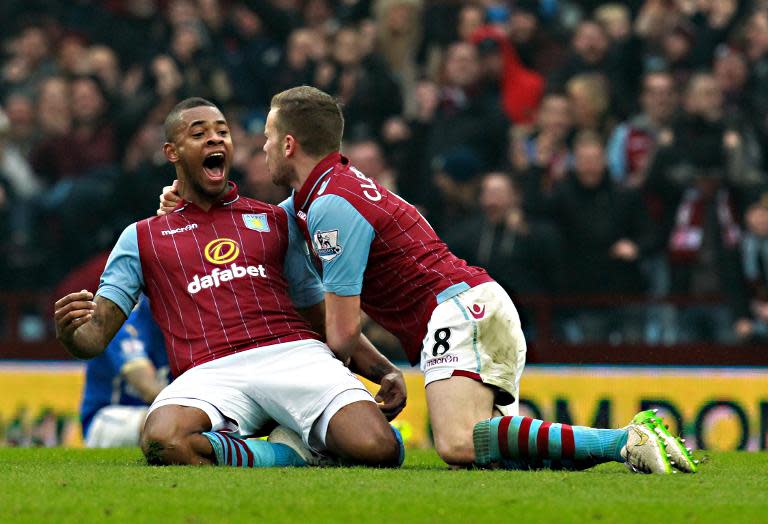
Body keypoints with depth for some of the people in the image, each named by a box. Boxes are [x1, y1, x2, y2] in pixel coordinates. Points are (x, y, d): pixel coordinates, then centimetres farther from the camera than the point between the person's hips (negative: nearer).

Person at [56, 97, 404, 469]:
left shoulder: (275, 220, 27)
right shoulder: (141, 238, 23)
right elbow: (94, 337, 15)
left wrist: (385, 370, 10)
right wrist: (68, 330, -11)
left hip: (294, 354, 1)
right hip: (210, 373, -1)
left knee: (379, 449, -28)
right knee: (162, 442, -38)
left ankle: (292, 439, 0)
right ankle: (285, 454, -16)